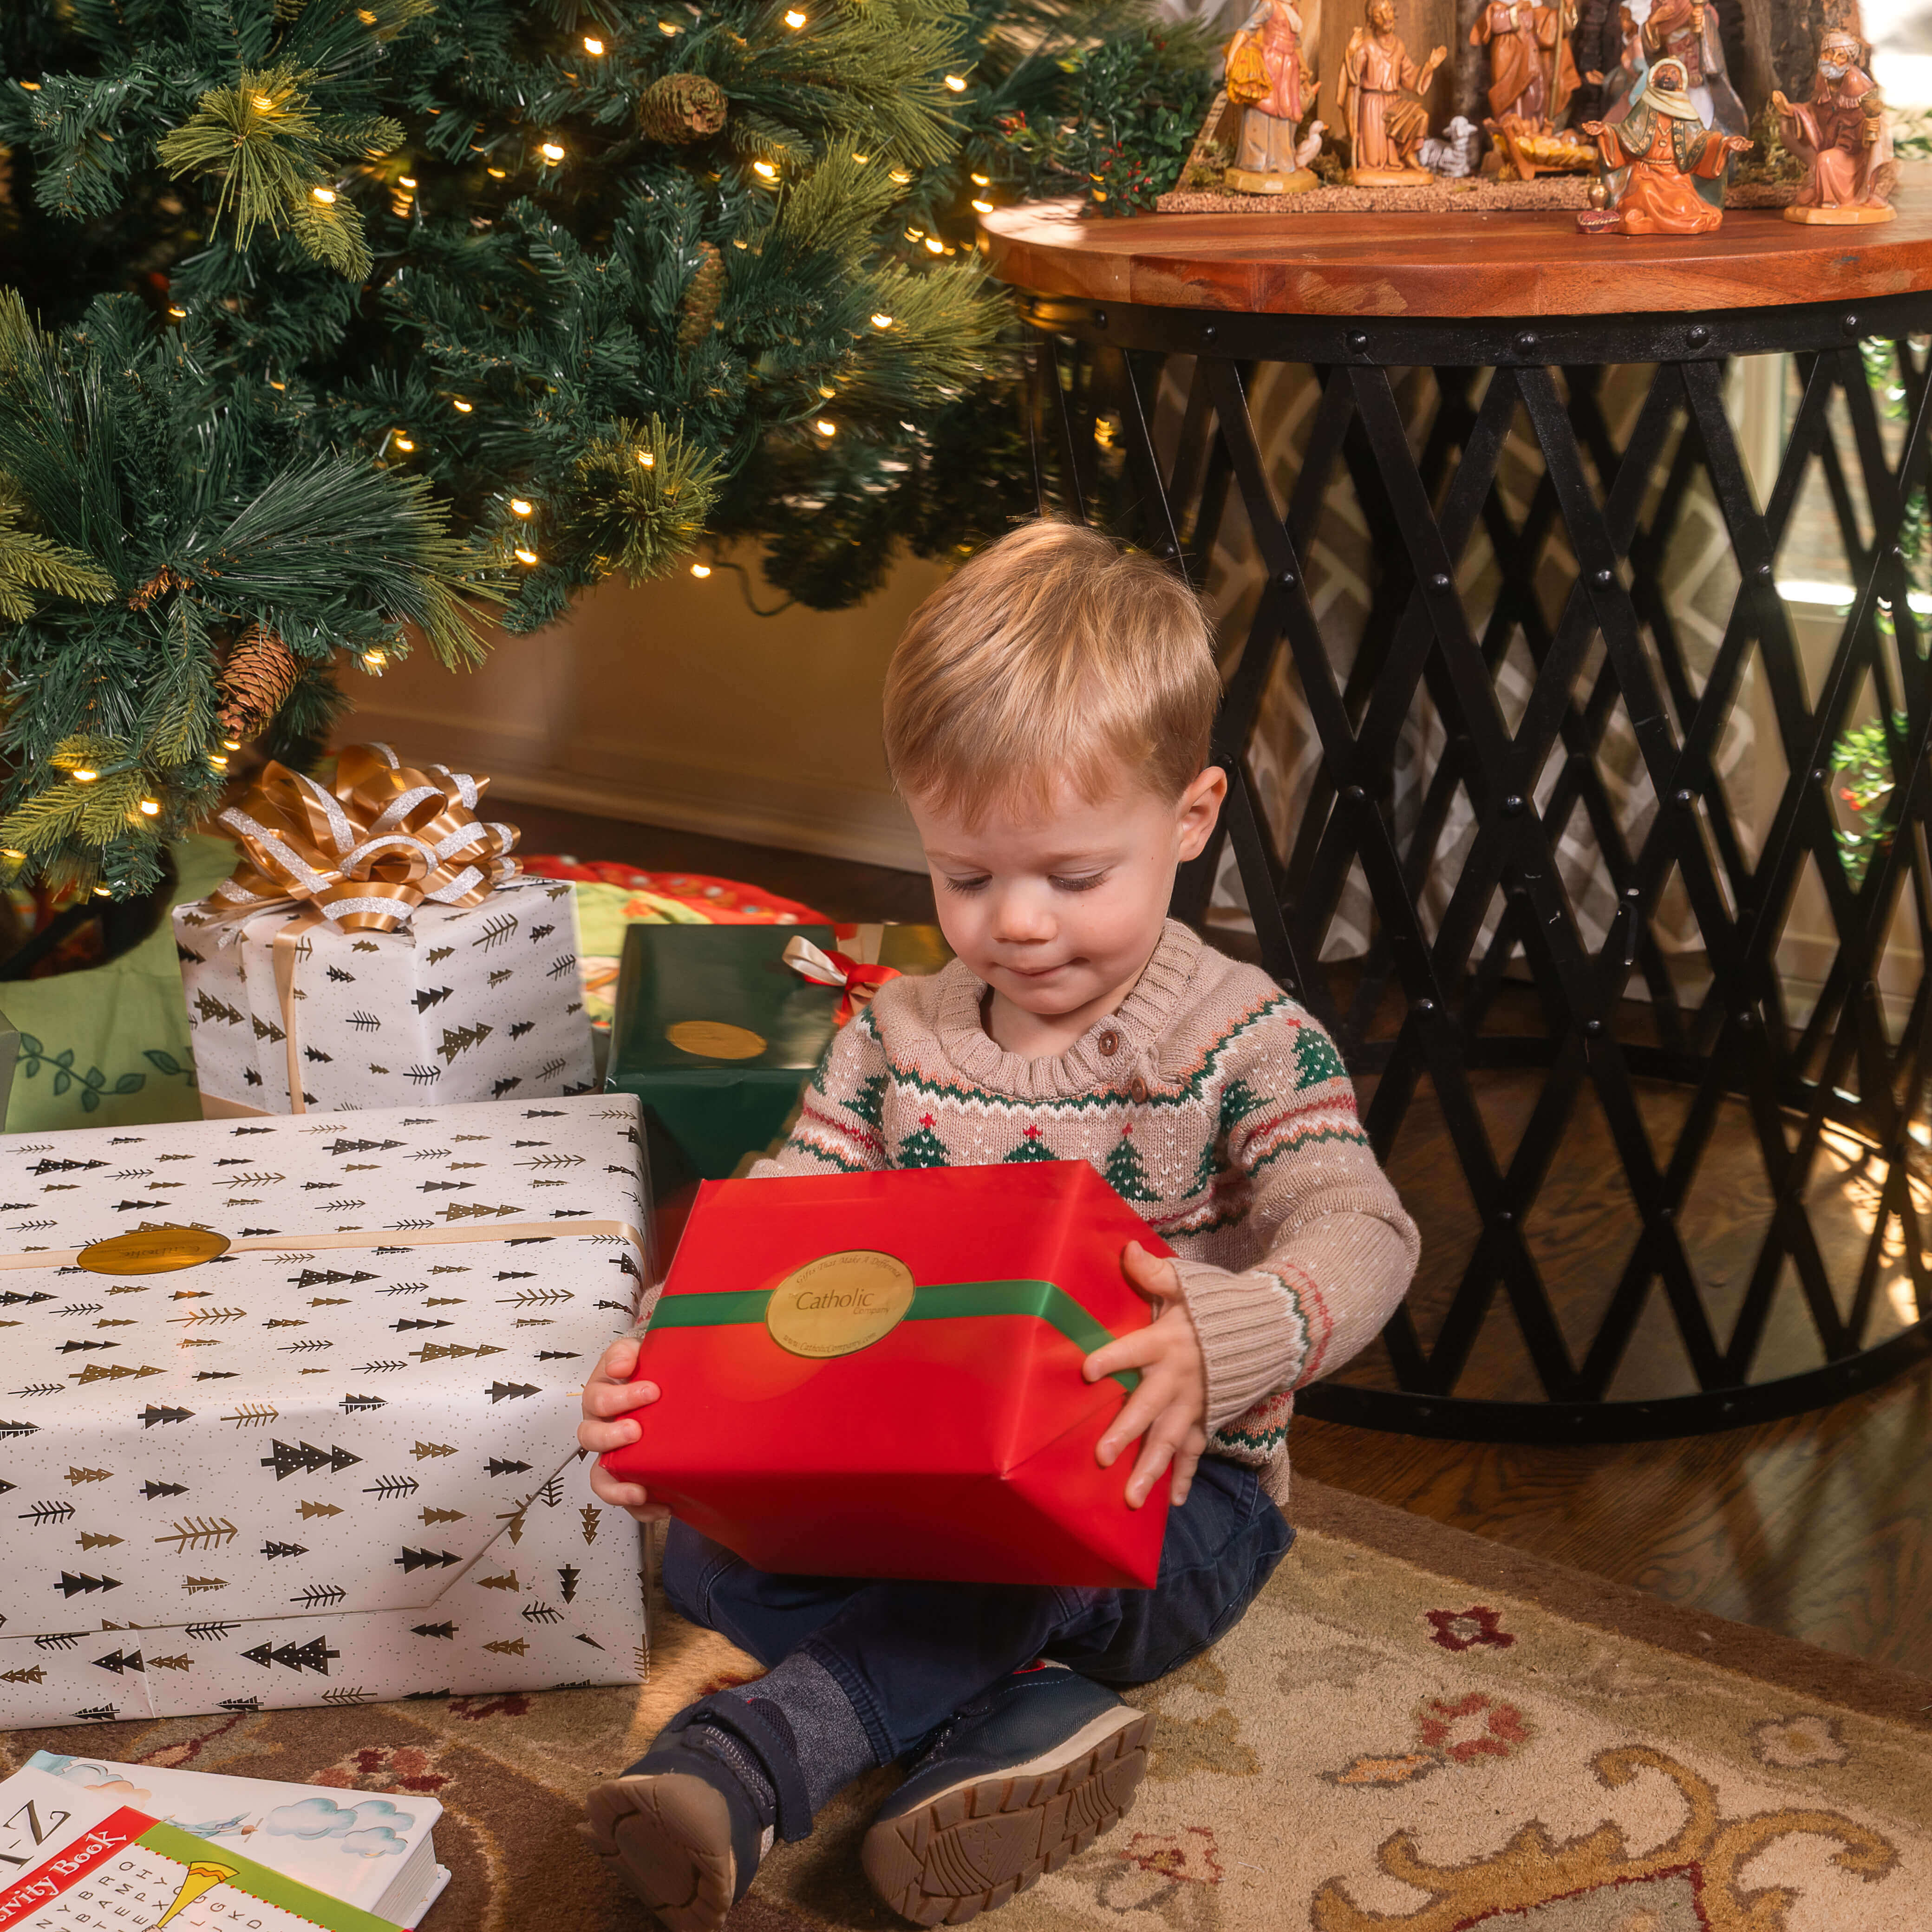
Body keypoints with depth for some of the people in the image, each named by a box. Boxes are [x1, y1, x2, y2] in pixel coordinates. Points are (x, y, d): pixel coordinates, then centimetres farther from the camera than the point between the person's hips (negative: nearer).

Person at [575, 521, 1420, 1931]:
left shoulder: (1244, 1042, -9)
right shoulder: (898, 1038, 4)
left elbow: (1360, 1235, -22)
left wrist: (1222, 1343, -46)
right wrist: (665, 1367, -24)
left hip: (1164, 1498, -4)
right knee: (706, 1548, -20)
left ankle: (741, 1768, -37)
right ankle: (1025, 1712, -27)